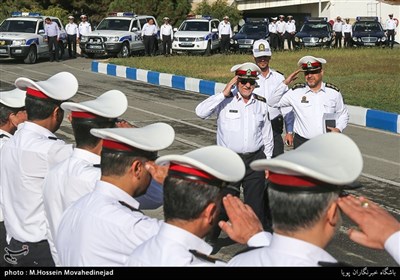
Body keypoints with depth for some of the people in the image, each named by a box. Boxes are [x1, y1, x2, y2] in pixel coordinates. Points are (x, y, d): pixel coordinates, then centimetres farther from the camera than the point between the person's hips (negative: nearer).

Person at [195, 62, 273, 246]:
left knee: (255, 203, 9)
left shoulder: (261, 104, 7)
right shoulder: (225, 101, -5)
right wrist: (224, 93, -19)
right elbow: (200, 112, -21)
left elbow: (267, 135, 15)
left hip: (255, 160, 3)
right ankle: (211, 237, 23)